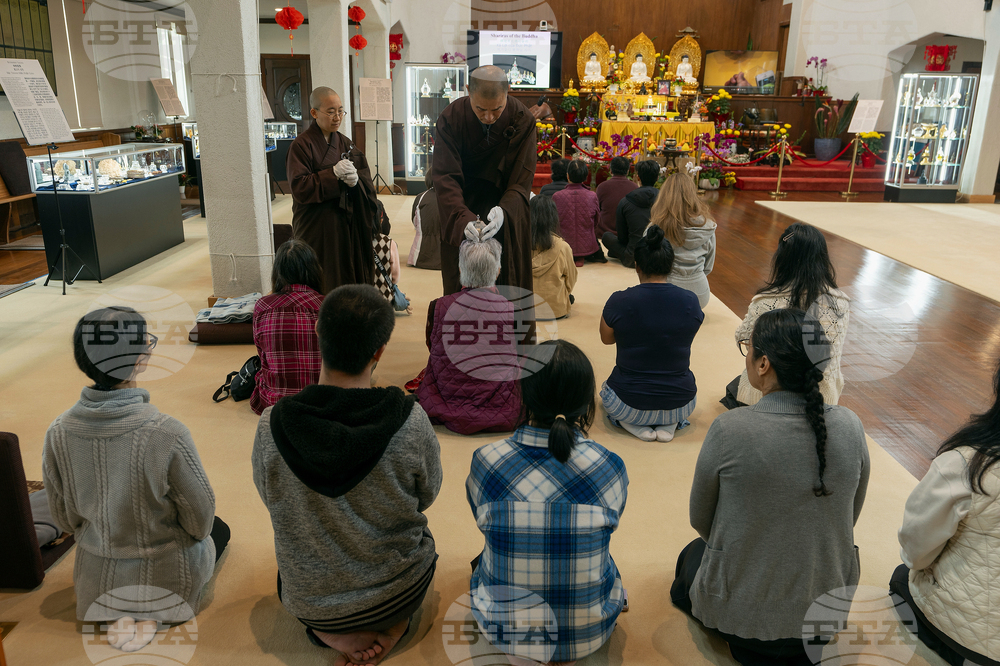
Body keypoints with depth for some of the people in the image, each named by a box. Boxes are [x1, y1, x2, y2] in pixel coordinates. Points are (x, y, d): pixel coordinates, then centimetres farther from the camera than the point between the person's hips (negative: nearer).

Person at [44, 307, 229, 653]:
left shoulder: (58, 433, -18)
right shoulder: (168, 434, -32)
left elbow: (63, 518, -4)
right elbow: (200, 518, -19)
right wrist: (198, 532, 5)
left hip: (98, 577, 5)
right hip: (165, 575, -4)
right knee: (219, 530, 29)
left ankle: (118, 613, 11)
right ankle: (150, 610, 8)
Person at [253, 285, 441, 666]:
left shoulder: (271, 426, -24)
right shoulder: (411, 424, -27)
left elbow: (270, 498, -4)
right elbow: (426, 496, -8)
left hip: (306, 603, 1)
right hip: (399, 595, 0)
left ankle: (332, 632, 14)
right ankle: (390, 627, 14)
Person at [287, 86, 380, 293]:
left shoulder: (345, 143, 13)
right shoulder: (302, 145, -5)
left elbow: (366, 181, 8)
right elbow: (299, 188, -13)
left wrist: (355, 180, -15)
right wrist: (333, 174, -20)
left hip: (346, 226, 5)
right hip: (317, 230, -5)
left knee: (350, 280, 6)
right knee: (322, 288, -6)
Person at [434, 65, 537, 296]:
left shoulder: (522, 120, -17)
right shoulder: (450, 119, -17)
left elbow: (522, 180, -19)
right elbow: (446, 177, -23)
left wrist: (504, 210, -40)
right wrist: (462, 217, -40)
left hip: (507, 216, 0)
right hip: (462, 207, 0)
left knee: (508, 281, 4)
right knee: (460, 284, 7)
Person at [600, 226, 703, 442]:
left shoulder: (619, 301, -16)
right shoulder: (691, 301, -9)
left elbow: (606, 339, 5)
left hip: (629, 404, -2)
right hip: (681, 405, 2)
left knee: (606, 389, 35)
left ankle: (638, 426, 5)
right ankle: (669, 424, 8)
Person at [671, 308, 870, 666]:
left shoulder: (729, 430, -24)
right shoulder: (850, 426, -14)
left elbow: (700, 521, -7)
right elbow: (850, 517, 3)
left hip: (740, 609, -4)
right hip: (828, 611, 4)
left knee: (692, 556, 30)